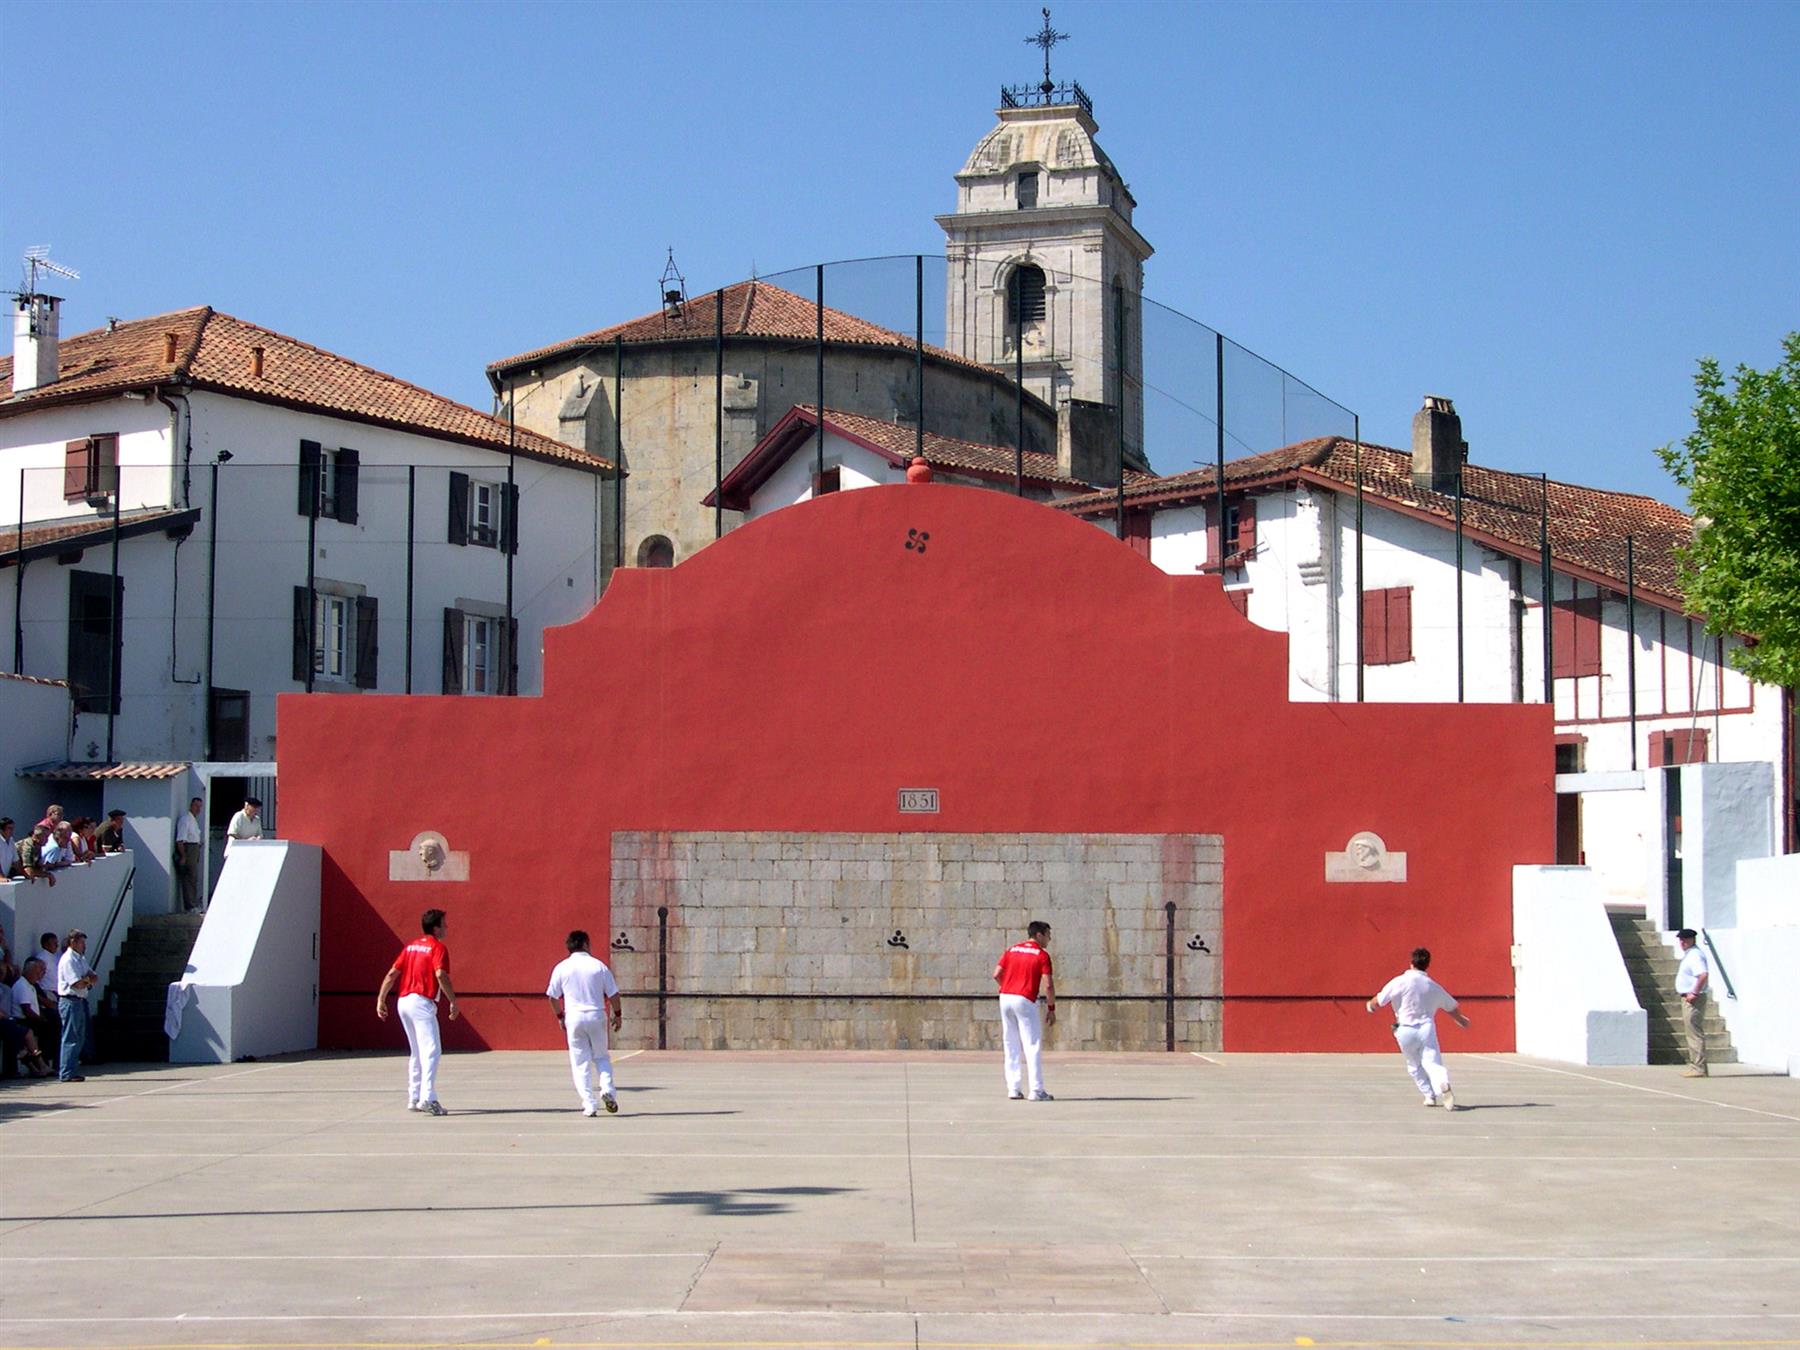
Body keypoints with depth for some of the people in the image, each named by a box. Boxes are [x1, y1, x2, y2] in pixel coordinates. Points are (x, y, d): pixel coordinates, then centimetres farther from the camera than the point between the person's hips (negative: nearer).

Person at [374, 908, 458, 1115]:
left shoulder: (411, 945, 17)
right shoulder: (438, 947, -5)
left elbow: (392, 974, 13)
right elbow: (441, 975, -20)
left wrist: (381, 1000, 15)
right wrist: (453, 1001, -18)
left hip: (403, 1001, 8)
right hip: (422, 1003, -8)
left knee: (416, 1052, 17)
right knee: (431, 1051, -12)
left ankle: (414, 1098, 19)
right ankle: (427, 1098, -24)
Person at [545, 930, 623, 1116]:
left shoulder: (562, 968, 1)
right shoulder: (598, 966, -1)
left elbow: (553, 997, 4)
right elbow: (613, 994, 0)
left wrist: (560, 1016, 18)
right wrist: (617, 1014, 13)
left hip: (574, 1018, 0)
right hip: (597, 1016, 0)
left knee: (581, 1063, 5)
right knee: (601, 1057, 16)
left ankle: (589, 1104, -1)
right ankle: (607, 1088, -7)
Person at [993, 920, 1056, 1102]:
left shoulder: (1012, 949, 13)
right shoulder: (1042, 955, -2)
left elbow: (996, 974, 7)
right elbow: (1048, 985, -9)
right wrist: (1051, 1008, -1)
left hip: (1005, 998, 5)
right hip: (1025, 1001, -5)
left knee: (1011, 1046, 11)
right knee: (1033, 1046, -2)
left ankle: (1013, 1088, 11)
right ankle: (1036, 1090, -7)